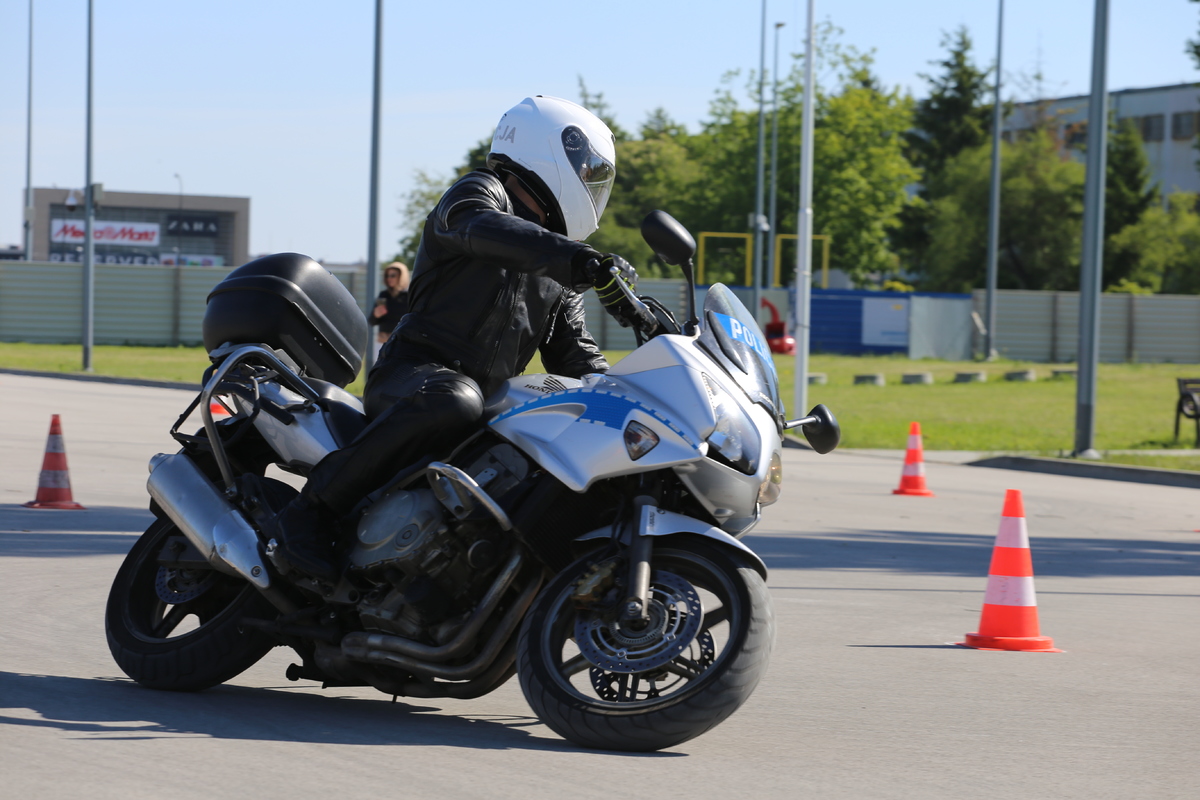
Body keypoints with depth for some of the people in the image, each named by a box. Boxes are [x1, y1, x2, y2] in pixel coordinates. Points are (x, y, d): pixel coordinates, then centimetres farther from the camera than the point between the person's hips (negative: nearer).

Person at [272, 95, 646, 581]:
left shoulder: (560, 279, 26)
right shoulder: (482, 192, 2)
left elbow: (574, 358, 23)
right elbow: (479, 227, -24)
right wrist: (581, 261, -39)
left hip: (492, 398, 8)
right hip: (418, 371, -8)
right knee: (451, 404, -41)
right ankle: (313, 510, -33)